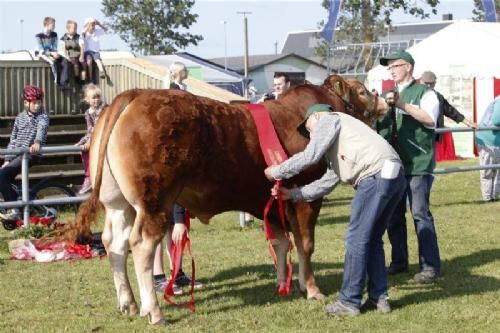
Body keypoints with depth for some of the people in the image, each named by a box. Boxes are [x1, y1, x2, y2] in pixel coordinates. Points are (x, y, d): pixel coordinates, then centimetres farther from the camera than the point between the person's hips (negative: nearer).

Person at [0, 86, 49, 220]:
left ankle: (14, 210, -18)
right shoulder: (20, 118, 12)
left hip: (30, 154, -7)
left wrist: (37, 143, -48)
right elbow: (13, 140, 13)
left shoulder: (43, 116, -5)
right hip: (17, 155, 7)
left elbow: (41, 129, -26)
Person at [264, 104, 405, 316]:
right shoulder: (335, 149, 35)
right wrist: (293, 194, 30)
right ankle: (379, 298, 20)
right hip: (395, 174, 9)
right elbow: (327, 183, 30)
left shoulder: (328, 119, 9)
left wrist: (276, 172, 10)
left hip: (376, 175, -9)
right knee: (373, 239, 18)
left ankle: (349, 302, 3)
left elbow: (309, 156, -1)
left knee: (356, 239, -2)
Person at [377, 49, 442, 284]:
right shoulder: (387, 95, 18)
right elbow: (376, 125, 21)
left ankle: (430, 266, -4)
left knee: (420, 214, -8)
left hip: (418, 163, -6)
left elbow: (430, 119, -17)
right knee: (393, 215, 9)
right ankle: (399, 261, 20)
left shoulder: (424, 93, 0)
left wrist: (402, 105, -23)